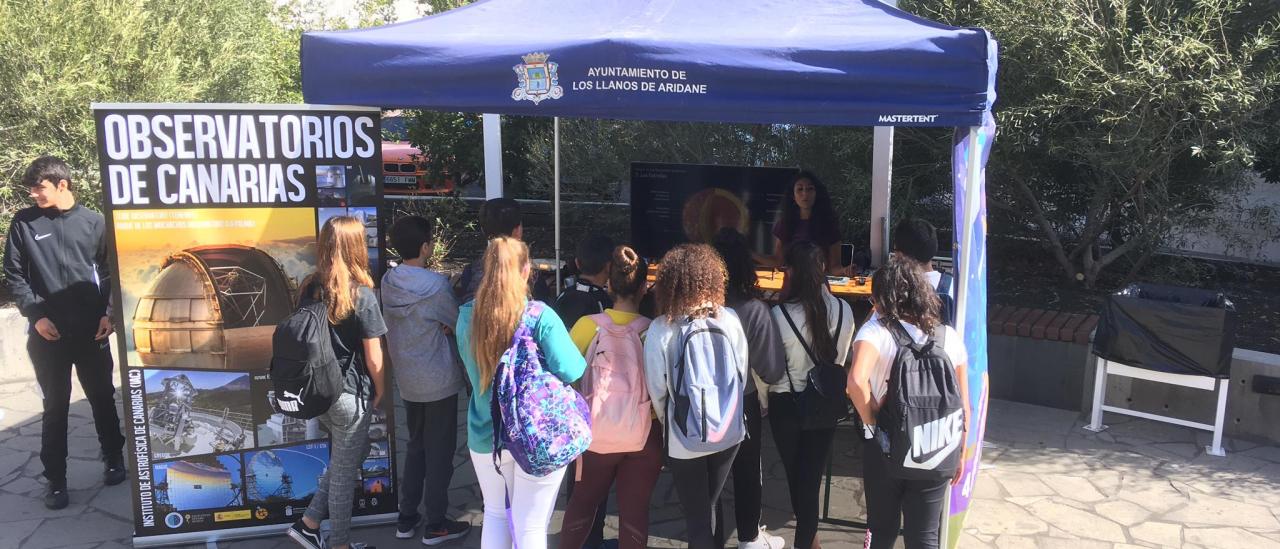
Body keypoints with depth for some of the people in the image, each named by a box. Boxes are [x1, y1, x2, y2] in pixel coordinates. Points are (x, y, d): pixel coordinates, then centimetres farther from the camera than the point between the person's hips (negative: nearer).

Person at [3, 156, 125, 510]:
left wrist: (109, 313, -5)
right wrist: (35, 314, -8)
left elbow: (110, 271, 6)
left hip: (92, 330, 0)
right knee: (55, 406, 5)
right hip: (47, 333, 0)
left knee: (102, 397, 12)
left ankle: (113, 458, 30)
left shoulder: (93, 222, 3)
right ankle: (55, 480, 14)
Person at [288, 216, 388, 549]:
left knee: (349, 456, 24)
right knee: (345, 470, 9)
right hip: (350, 394, -6)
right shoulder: (361, 295, -17)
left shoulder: (309, 289, 0)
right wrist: (380, 392, 3)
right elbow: (373, 356, -12)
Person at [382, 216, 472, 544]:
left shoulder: (388, 282, -1)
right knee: (440, 452, 5)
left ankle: (406, 519, 26)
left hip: (407, 380, 6)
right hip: (439, 381, -6)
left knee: (416, 447, 19)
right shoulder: (435, 285, -20)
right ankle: (435, 526, 14)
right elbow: (460, 323, -10)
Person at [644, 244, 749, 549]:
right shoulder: (730, 319, -8)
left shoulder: (661, 329, -17)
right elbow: (742, 371, 2)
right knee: (710, 505, 23)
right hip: (729, 431, 4)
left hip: (685, 437, -3)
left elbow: (657, 388, -10)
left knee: (696, 514, 12)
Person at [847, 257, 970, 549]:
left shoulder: (876, 330, -13)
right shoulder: (949, 336, -1)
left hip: (884, 449, -2)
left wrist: (870, 420, -16)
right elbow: (963, 408, 3)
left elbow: (857, 380, -33)